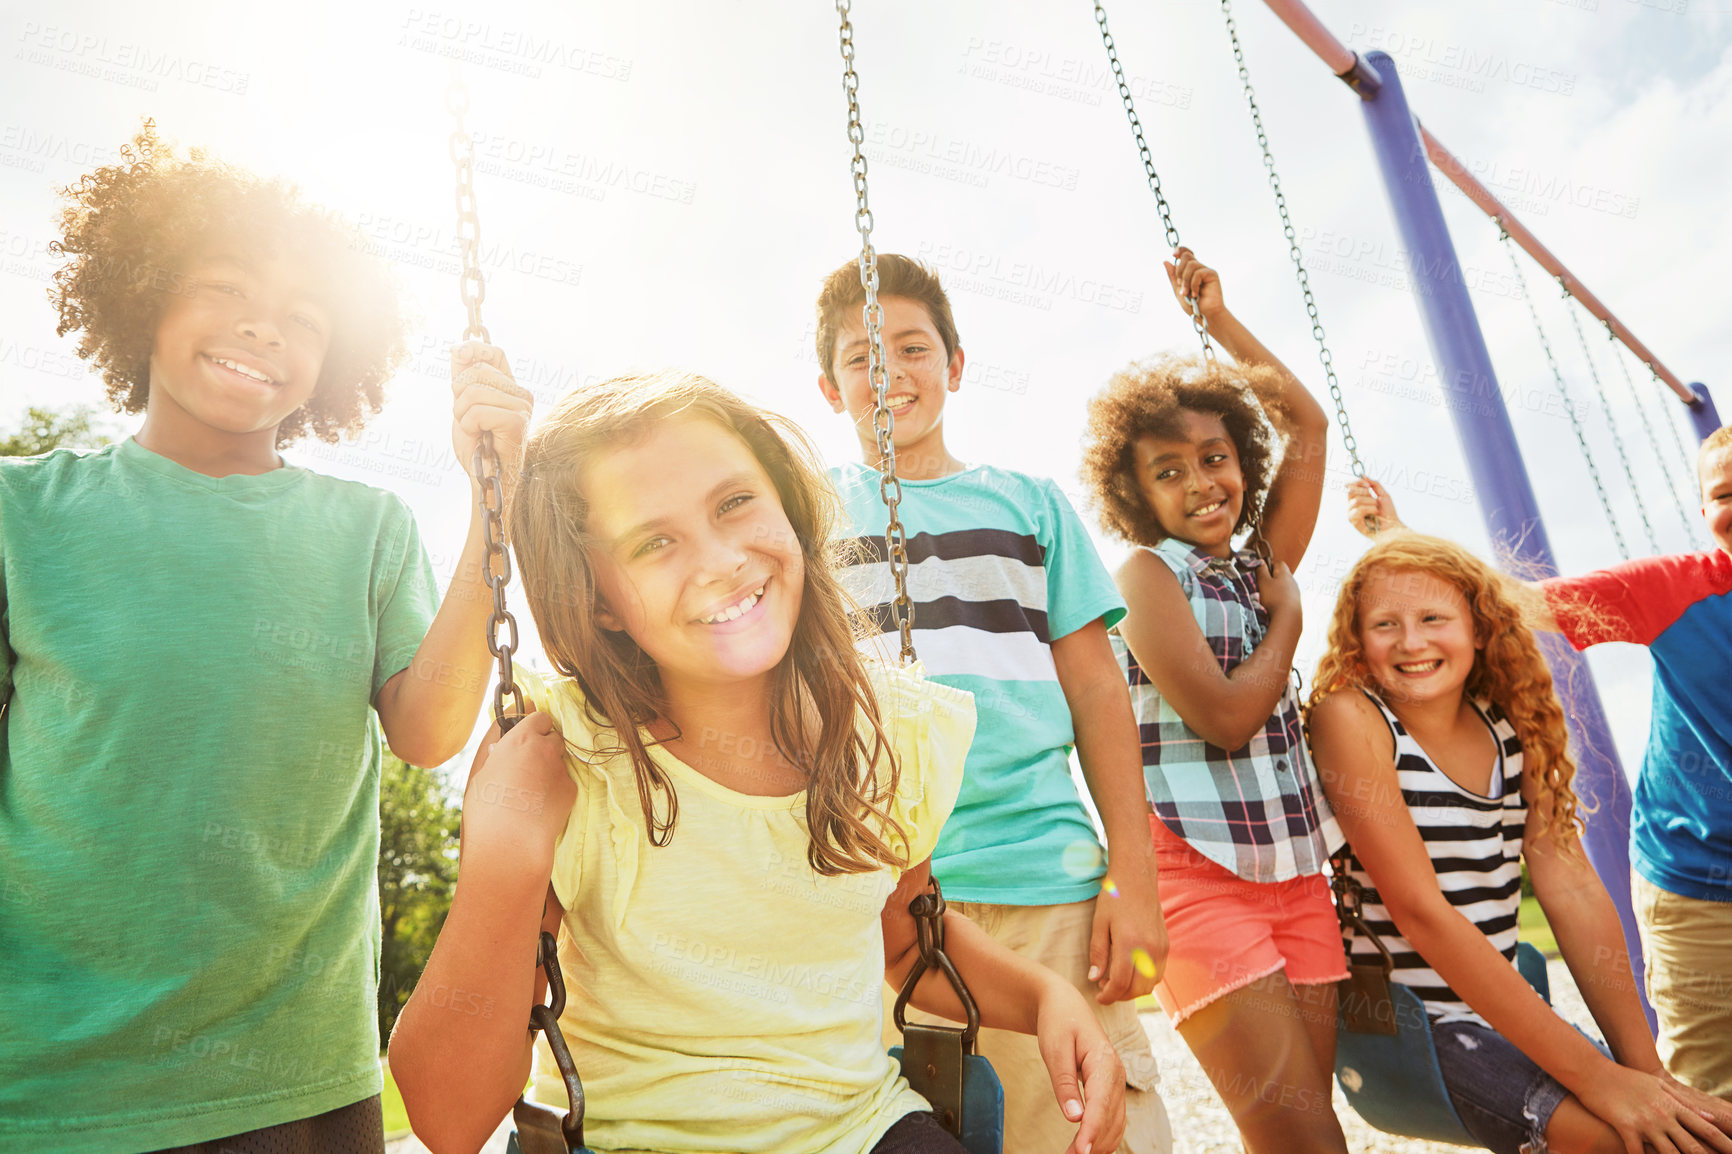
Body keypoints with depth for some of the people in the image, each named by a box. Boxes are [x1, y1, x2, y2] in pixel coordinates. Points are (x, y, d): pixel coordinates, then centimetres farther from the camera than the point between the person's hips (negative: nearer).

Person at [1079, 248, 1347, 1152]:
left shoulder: (1260, 564, 13)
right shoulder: (1146, 571, -5)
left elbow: (1308, 423, 19)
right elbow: (1224, 717, -13)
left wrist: (1218, 319, 21)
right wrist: (1287, 616, 2)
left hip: (1295, 870, 6)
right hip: (1199, 872, -6)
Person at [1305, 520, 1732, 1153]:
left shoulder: (1515, 722, 3)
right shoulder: (1349, 717, -16)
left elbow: (1573, 889, 0)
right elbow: (1419, 910, -20)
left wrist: (1645, 1067, -8)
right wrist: (1594, 1076, -20)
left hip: (1506, 1015, 6)